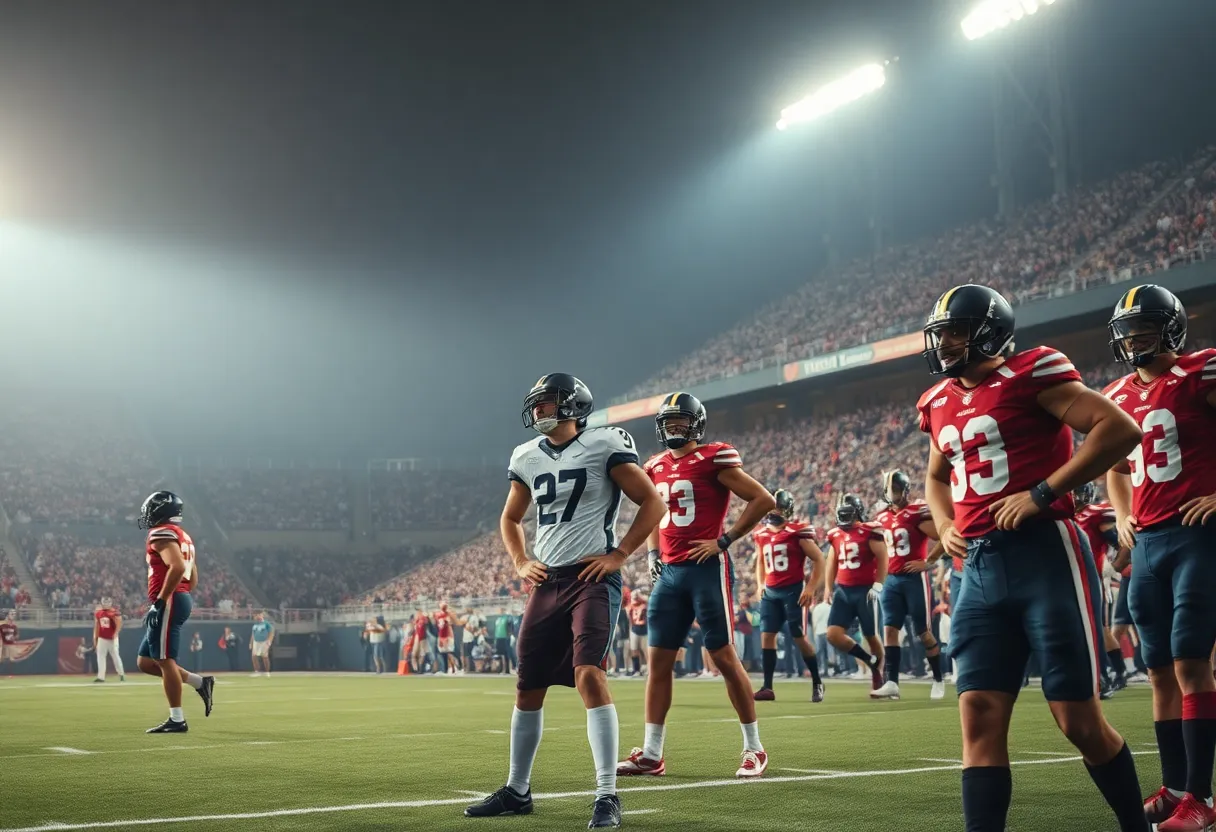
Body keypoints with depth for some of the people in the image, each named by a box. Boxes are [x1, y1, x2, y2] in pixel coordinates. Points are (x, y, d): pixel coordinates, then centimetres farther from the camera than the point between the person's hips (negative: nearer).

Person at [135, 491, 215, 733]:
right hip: (180, 601, 10)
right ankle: (200, 683, 10)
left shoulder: (162, 534, -10)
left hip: (169, 604, -10)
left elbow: (177, 567, -25)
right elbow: (193, 577, 22)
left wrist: (161, 601, -21)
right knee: (146, 662, 13)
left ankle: (177, 720, -3)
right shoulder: (181, 537, 21)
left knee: (165, 661, -6)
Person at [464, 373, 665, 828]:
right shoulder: (528, 457, 11)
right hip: (547, 583, 6)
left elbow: (653, 504, -4)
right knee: (528, 687, 10)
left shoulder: (603, 445, -6)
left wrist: (618, 554, -10)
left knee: (589, 675, -21)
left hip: (592, 580, -6)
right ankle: (517, 790, 25)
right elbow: (510, 519, 26)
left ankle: (607, 796, -15)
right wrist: (521, 563, 11)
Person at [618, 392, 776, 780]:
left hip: (707, 569, -7)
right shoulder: (656, 468, 13)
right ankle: (651, 754, 10)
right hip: (669, 572, 7)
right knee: (659, 660, 5)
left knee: (723, 656, -3)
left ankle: (754, 748, 10)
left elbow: (763, 500, -9)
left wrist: (724, 541, -12)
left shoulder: (713, 460, -7)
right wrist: (652, 552, 14)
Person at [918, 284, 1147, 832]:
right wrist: (945, 526, 12)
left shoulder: (1029, 374, -6)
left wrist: (1042, 493, -17)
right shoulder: (941, 403, 15)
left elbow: (1121, 430, -14)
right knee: (979, 717, 0)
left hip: (1044, 555, -7)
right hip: (980, 570, 7)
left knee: (1078, 719, -1)